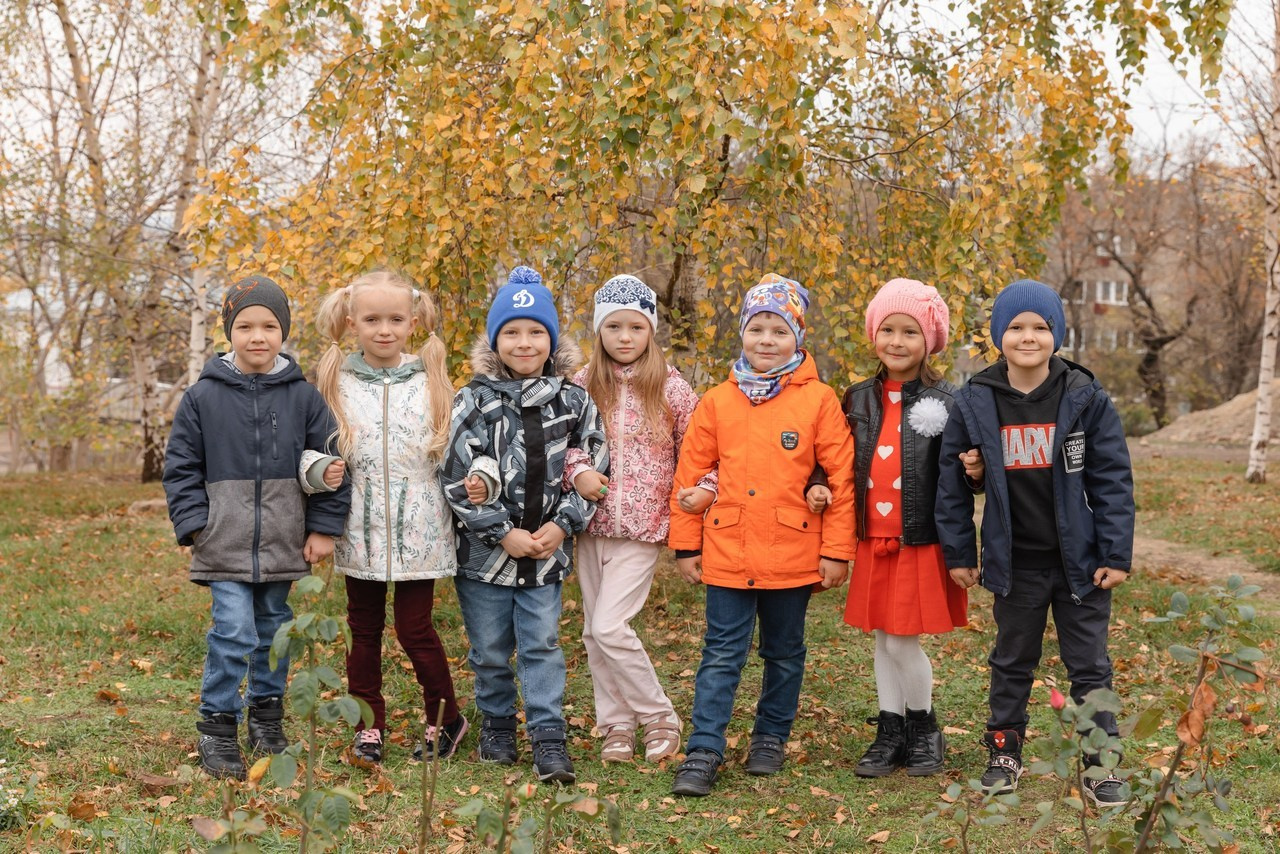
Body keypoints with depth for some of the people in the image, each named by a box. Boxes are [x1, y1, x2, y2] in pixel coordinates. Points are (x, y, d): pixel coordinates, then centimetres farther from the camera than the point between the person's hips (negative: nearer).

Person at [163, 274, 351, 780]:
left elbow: (329, 462, 5)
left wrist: (324, 528, 0)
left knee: (274, 630, 14)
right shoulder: (203, 397, -1)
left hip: (284, 543, 2)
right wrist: (194, 525, -6)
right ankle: (217, 728, 1)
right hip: (225, 543, -2)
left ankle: (267, 715, 31)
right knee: (233, 633, -11)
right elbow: (181, 467, 3)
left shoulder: (303, 396, 2)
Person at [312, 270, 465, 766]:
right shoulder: (337, 384, 2)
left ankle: (446, 720, 20)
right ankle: (368, 728, 20)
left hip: (417, 529, -2)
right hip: (361, 529, 2)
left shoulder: (430, 381, 1)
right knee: (364, 629, 9)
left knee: (414, 628, 0)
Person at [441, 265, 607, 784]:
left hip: (547, 550, 0)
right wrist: (503, 532, -12)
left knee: (542, 644, 0)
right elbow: (458, 479, -8)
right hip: (484, 551, 0)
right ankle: (497, 726, 28)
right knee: (490, 649, 10)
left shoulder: (574, 403, 2)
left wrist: (562, 526, -8)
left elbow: (593, 473, 4)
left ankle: (548, 740, 4)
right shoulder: (474, 402, -4)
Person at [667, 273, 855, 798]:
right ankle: (703, 753, 6)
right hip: (727, 553, 1)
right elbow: (689, 477, 5)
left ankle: (771, 739, 30)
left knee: (784, 655, 14)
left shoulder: (818, 400, -4)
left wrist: (837, 550, -4)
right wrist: (686, 545, 5)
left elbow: (841, 479, -3)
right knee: (721, 656, 2)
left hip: (793, 553, 0)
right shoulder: (718, 402, 1)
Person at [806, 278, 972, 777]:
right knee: (882, 639, 11)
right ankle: (890, 735, 23)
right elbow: (847, 467, 16)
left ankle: (924, 730, 17)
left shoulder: (946, 401, -6)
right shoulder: (859, 399, 8)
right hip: (874, 543, 5)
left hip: (923, 544, -5)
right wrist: (819, 489, -2)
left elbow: (963, 470, -4)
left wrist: (977, 471, -26)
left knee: (903, 640, -5)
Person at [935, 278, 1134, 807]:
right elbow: (953, 483, 2)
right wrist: (959, 553, 2)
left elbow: (1112, 480, -5)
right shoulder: (975, 403, -4)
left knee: (1089, 667, 7)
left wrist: (1116, 554, -9)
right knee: (1012, 664, 16)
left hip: (1080, 560, -1)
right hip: (1014, 562, 1)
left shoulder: (1086, 399, -7)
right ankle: (1003, 754, 30)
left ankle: (1100, 765, 19)